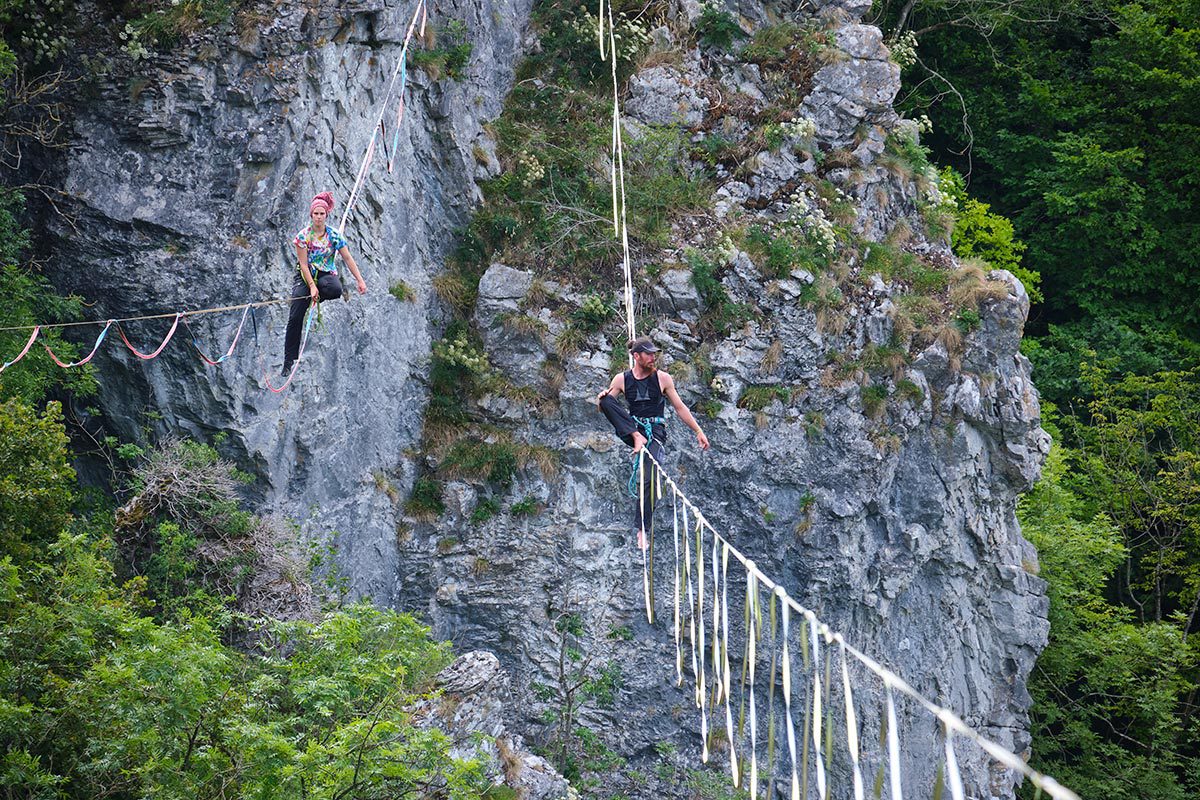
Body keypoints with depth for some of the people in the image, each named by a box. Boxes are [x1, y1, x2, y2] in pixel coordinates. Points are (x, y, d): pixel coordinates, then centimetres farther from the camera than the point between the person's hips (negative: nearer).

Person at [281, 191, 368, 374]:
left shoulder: (334, 235, -5)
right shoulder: (303, 235, -9)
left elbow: (348, 258, -2)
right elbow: (304, 264, -11)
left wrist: (360, 280, -10)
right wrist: (312, 287, -20)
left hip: (327, 274, 1)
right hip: (306, 276, -1)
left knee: (336, 289, -38)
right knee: (295, 318, -12)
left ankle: (317, 298, 1)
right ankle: (289, 360, -5)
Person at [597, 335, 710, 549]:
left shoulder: (662, 378, 3)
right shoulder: (622, 379, 5)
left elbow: (680, 407, 8)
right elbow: (602, 409, 8)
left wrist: (698, 431, 3)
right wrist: (602, 398, -16)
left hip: (654, 432, -2)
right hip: (631, 430, 2)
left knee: (650, 480, -20)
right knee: (607, 400, -21)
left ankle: (641, 528, -13)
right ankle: (637, 438, -28)